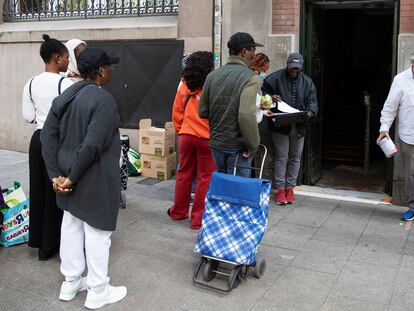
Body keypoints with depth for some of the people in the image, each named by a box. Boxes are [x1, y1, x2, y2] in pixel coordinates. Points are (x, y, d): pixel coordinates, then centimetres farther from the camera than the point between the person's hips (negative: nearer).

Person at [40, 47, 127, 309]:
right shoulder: (104, 100, -19)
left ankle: (70, 283, 33)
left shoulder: (65, 96, 6)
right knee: (96, 232, 4)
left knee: (71, 227, 18)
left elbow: (48, 135, 2)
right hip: (94, 179, -8)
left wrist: (56, 174, -1)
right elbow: (93, 145, -26)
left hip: (68, 174, 8)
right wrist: (72, 177, -16)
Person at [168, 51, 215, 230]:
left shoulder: (184, 85, 1)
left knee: (184, 174, 17)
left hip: (186, 136, 5)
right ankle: (198, 219, 10)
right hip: (207, 137, -4)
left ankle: (178, 212, 30)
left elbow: (177, 113, 7)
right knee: (205, 178, 5)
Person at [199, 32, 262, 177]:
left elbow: (202, 112, 8)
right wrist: (253, 146, -15)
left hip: (216, 143, 6)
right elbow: (246, 116, -26)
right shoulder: (251, 78, -14)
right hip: (237, 147, -6)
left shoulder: (212, 75, 6)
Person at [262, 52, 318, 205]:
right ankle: (280, 189, 9)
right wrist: (270, 97, -18)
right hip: (280, 125, -3)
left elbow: (312, 101, 4)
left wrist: (310, 112, -18)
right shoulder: (275, 78, -4)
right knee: (281, 157, 0)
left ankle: (290, 187, 22)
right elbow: (262, 91, 3)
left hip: (299, 127, 4)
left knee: (295, 158, 10)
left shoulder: (307, 82, 6)